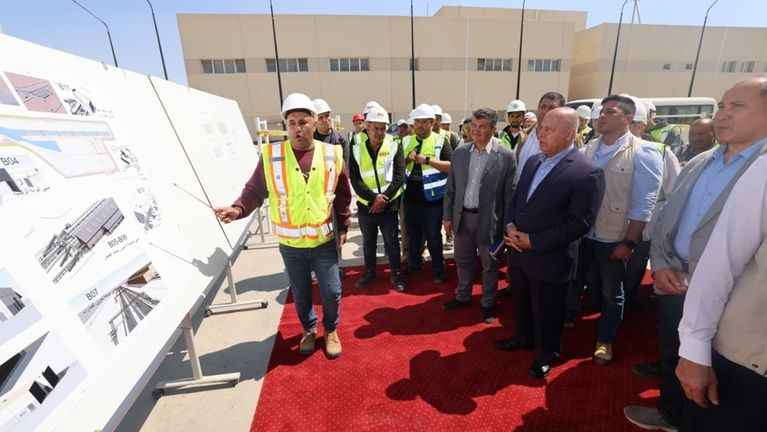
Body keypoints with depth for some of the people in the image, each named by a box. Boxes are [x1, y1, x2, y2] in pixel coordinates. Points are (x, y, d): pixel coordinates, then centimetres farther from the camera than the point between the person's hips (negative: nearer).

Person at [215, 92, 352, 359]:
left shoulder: (332, 155, -5)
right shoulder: (271, 155, -8)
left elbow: (343, 196, 4)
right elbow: (255, 190, -2)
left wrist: (343, 227, 6)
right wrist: (237, 209, -20)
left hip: (324, 240, 0)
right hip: (290, 243, 0)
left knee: (331, 291, 11)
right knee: (300, 293, 17)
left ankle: (331, 330, 39)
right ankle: (309, 330, 44)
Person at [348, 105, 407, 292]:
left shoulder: (395, 146, -5)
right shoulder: (356, 147, -4)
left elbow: (400, 175, -8)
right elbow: (354, 179, -9)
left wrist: (384, 198, -16)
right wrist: (373, 197, -19)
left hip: (389, 205, -1)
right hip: (365, 205, 1)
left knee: (392, 242, 12)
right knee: (368, 242, 18)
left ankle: (396, 273, 29)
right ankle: (369, 271, 37)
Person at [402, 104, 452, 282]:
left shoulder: (440, 141, -4)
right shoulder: (406, 141, 8)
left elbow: (452, 166, -14)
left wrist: (427, 160, -21)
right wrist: (407, 159, -10)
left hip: (432, 198, -4)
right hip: (410, 197, 4)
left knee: (433, 236, 9)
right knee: (413, 234, 18)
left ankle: (439, 270, 25)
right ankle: (413, 264, 36)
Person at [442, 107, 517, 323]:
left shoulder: (506, 156, -9)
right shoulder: (460, 152, 2)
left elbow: (510, 193, -7)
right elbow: (450, 188, 5)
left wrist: (508, 224, -8)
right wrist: (448, 216, 4)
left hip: (488, 219, -3)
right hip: (462, 217, 4)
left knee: (489, 264, 13)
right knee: (463, 261, 19)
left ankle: (488, 303, 33)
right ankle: (463, 296, 39)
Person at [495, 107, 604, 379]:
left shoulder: (588, 172, -17)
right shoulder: (533, 162, 6)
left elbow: (580, 223, -20)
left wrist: (533, 242, -20)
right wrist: (510, 226, -7)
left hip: (550, 259, -6)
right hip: (519, 252, 7)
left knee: (546, 312, 15)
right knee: (521, 303, 25)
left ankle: (546, 353, 41)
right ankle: (523, 338, 50)